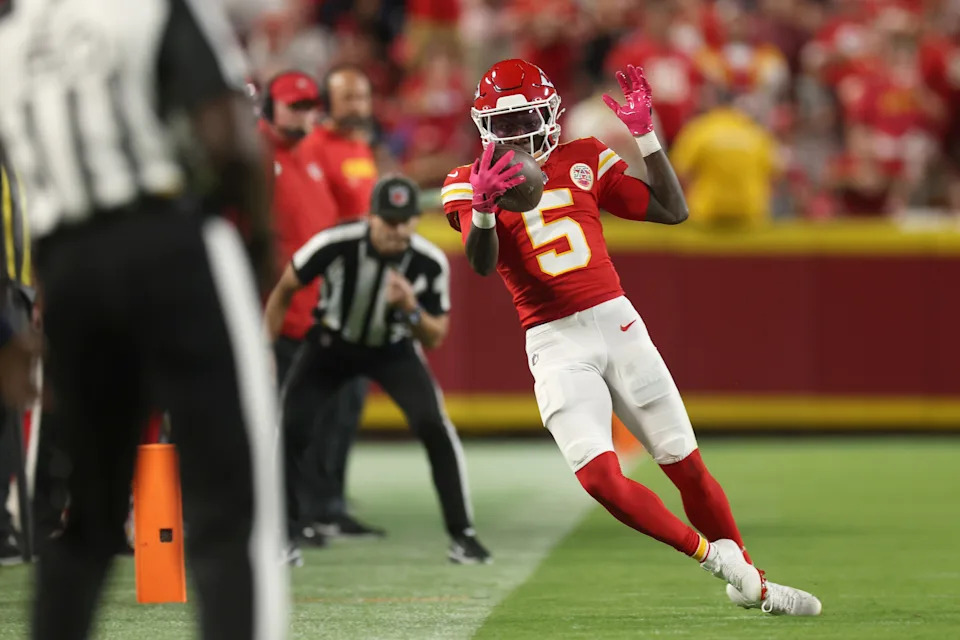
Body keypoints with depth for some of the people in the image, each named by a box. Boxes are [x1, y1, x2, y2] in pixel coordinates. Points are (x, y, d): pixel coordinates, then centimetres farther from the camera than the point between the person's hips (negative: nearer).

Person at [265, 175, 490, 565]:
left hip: (394, 350, 0)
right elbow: (285, 290, -11)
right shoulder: (336, 246, -30)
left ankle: (462, 534, -7)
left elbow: (434, 339, -14)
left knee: (434, 426, -19)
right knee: (287, 427, -13)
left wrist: (411, 309, -35)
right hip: (331, 344, 0)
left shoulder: (430, 264, -24)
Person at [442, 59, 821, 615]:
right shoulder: (470, 184, -1)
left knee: (687, 464, 5)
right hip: (556, 344, -2)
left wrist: (646, 134, -3)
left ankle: (753, 585, 21)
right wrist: (483, 208, -39)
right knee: (599, 476, -22)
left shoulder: (584, 161, 7)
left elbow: (674, 211, 5)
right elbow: (482, 263, -19)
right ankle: (710, 552, -4)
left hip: (618, 323, 2)